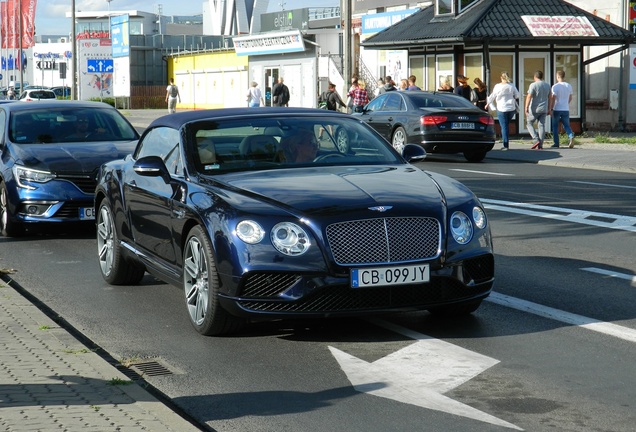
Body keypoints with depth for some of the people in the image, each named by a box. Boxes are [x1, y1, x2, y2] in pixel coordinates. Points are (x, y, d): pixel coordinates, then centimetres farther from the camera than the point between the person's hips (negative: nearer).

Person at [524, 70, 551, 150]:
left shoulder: (533, 85, -10)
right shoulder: (547, 85, 9)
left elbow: (529, 97, -16)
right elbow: (549, 98, 14)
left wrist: (526, 108, -16)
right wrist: (549, 109, 20)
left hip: (534, 109, -5)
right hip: (544, 109, 5)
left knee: (529, 123, 9)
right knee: (541, 125, 5)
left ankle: (536, 140, -6)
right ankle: (540, 145, 1)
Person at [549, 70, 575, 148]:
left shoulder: (555, 86, -10)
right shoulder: (569, 86, 6)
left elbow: (553, 99, -14)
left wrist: (550, 109, -10)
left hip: (557, 109, -4)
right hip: (566, 109, 4)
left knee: (555, 126, 8)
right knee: (566, 125, 9)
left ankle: (556, 143, 8)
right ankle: (571, 136, -19)